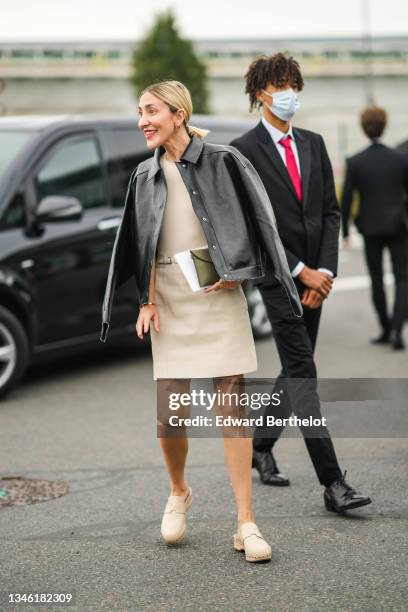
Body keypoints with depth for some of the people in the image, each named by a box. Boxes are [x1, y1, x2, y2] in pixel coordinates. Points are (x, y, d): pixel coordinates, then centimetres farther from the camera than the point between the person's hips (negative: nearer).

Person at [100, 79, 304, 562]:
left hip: (218, 296, -3)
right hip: (169, 300, 3)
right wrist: (147, 300, 1)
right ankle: (178, 492, 28)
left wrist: (235, 273, -7)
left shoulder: (222, 162, -2)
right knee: (168, 412, -1)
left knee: (231, 405, -5)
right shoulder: (145, 176, 10)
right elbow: (145, 245, 11)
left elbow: (257, 222, 1)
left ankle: (246, 523, -1)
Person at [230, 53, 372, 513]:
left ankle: (261, 446, 34)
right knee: (304, 374, -10)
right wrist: (299, 270, -12)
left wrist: (324, 270, -3)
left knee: (295, 369, 13)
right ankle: (332, 482, -13)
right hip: (277, 275, -6)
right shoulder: (244, 150, -5)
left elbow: (330, 210, 10)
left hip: (314, 275, 6)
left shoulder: (313, 143, 12)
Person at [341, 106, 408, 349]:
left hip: (371, 228, 0)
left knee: (377, 281, 15)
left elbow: (346, 199, -6)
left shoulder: (355, 162, -5)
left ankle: (386, 330, 23)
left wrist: (345, 231, 3)